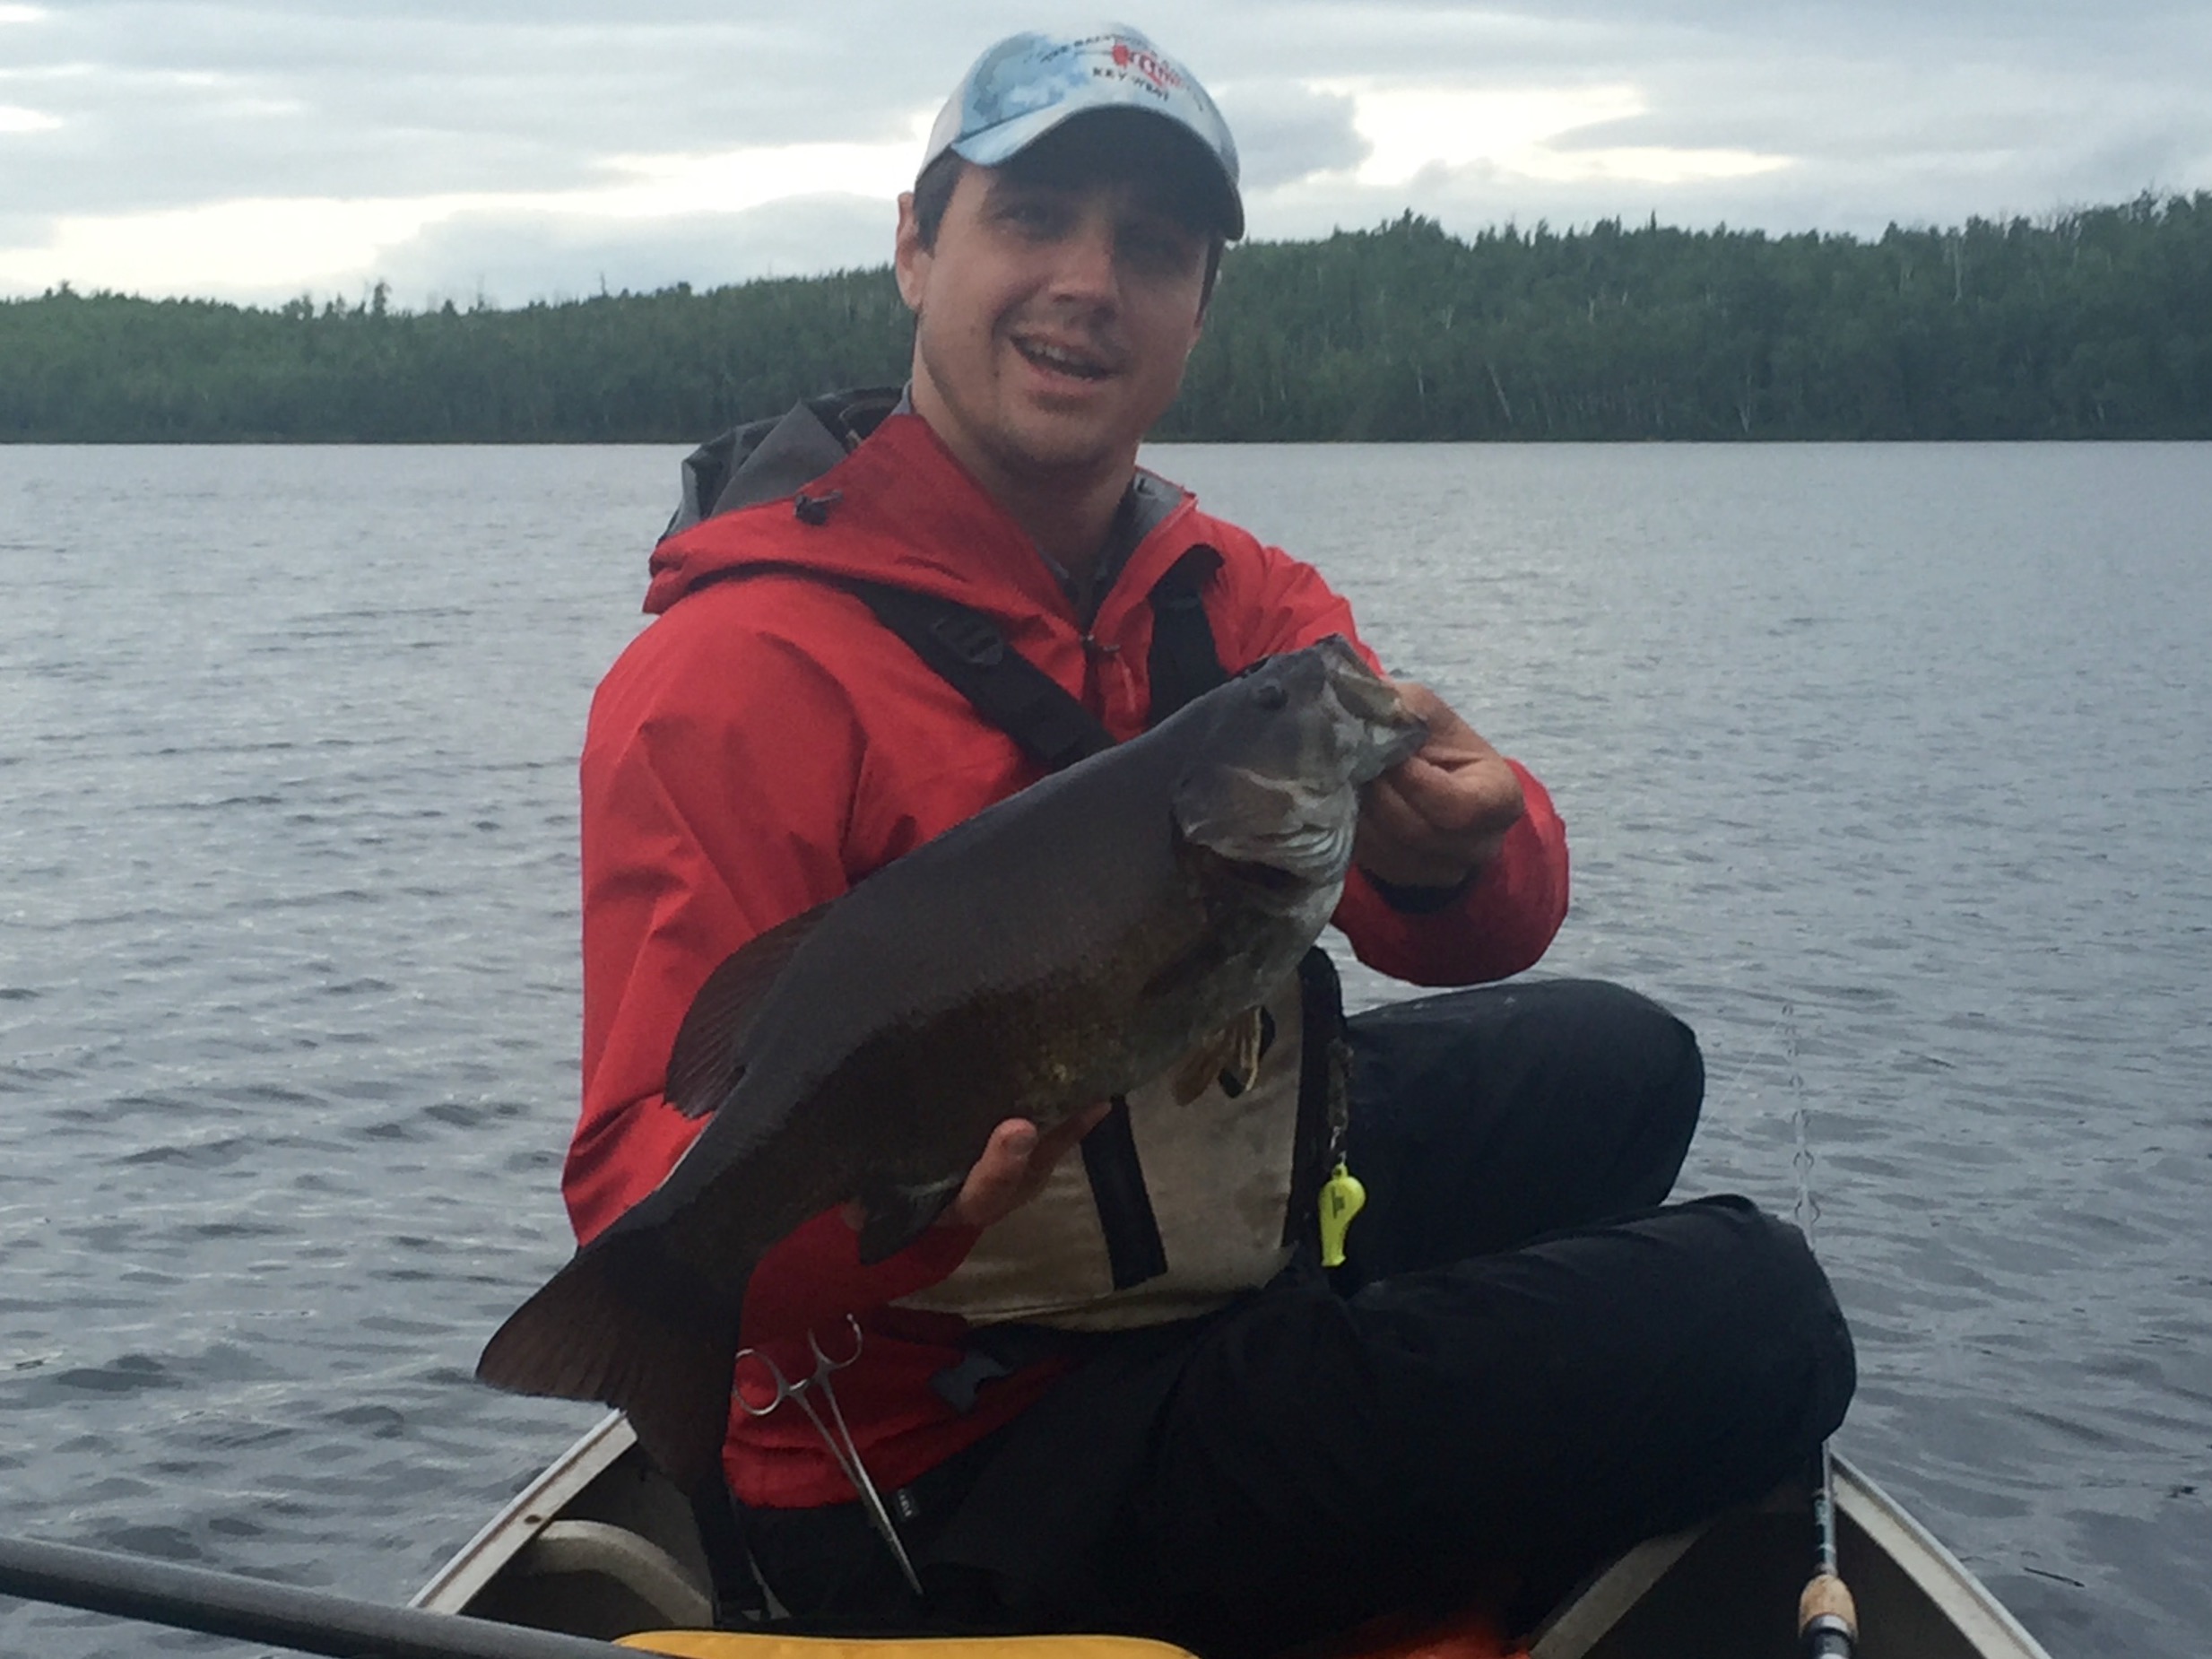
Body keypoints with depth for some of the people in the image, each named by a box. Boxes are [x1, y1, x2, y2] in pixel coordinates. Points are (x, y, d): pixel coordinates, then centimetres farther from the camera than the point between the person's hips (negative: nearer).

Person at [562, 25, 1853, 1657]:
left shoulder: (1228, 596, 2)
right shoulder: (744, 667, -22)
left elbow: (1500, 924, -9)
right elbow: (644, 1213, -28)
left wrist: (1449, 852, -33)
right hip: (959, 1471, -8)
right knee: (1749, 1314, -11)